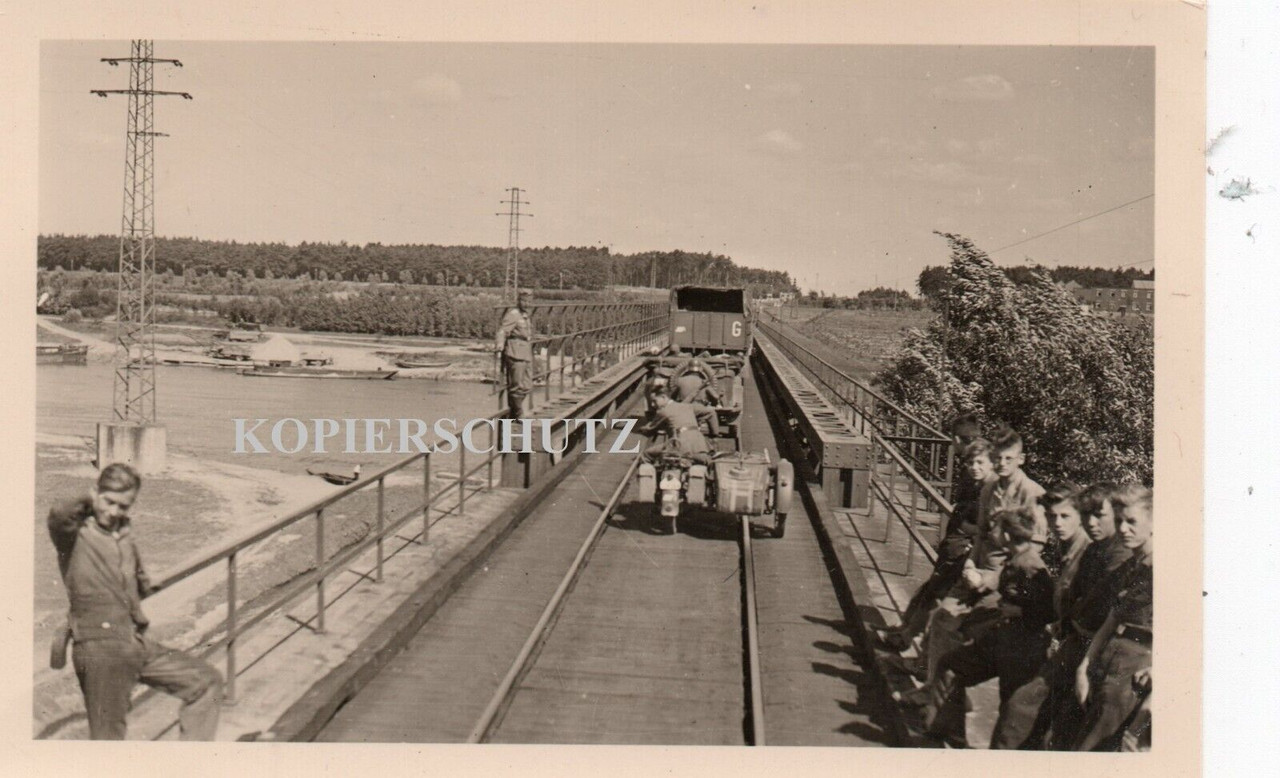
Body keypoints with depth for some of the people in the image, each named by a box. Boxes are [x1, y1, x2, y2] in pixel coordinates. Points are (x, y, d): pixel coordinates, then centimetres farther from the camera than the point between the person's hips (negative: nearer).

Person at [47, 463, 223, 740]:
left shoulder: (124, 537, 20)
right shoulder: (75, 534, -2)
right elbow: (59, 515, -28)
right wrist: (87, 502, -9)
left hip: (138, 644, 8)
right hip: (99, 647, -7)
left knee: (207, 682, 7)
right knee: (107, 737, -7)